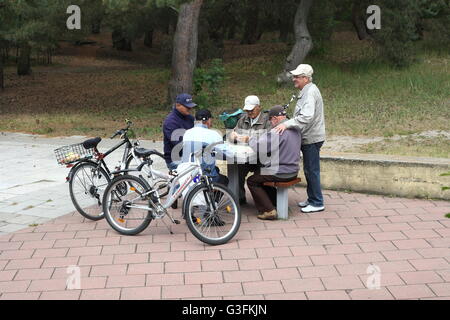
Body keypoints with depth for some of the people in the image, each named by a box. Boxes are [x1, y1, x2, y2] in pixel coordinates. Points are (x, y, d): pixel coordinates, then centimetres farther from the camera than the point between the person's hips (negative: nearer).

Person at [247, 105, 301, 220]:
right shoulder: (295, 129, 8)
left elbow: (258, 145, -21)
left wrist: (251, 139, 1)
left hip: (281, 174, -9)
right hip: (293, 172, 9)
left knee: (252, 181, 7)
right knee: (261, 176, 28)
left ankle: (268, 210, 1)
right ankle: (277, 204, 27)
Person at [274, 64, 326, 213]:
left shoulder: (310, 92, -20)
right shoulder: (306, 91, 14)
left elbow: (307, 117, -31)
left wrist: (287, 124, -32)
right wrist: (288, 124, 16)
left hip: (312, 139, -10)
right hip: (308, 138, 10)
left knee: (312, 170, -4)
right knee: (309, 170, 17)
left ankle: (317, 203, 3)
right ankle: (312, 199, 27)